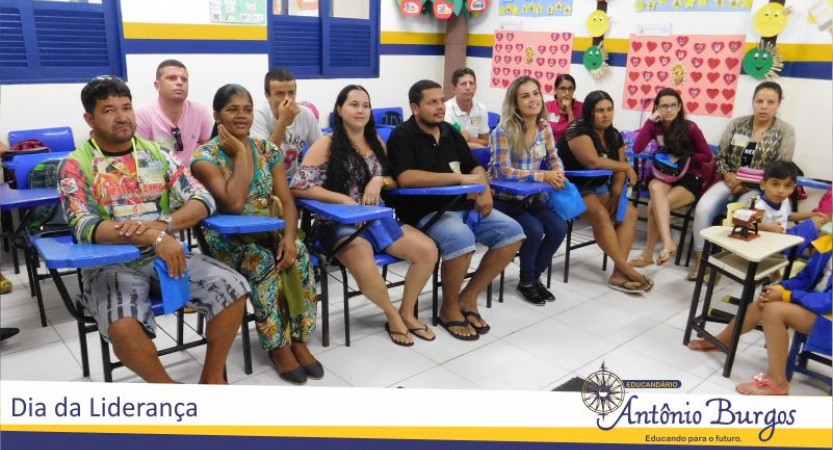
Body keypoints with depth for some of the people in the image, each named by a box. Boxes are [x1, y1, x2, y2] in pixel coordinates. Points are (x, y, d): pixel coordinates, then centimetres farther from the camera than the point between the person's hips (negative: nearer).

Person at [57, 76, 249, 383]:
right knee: (123, 327, -33)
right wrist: (153, 237, -32)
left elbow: (203, 201, -1)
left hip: (166, 254, 3)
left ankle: (212, 377, 4)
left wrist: (163, 224, -21)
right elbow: (84, 228, -18)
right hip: (111, 264, -3)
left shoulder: (156, 153, 7)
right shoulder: (75, 166, -3)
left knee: (234, 290, -16)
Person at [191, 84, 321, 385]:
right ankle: (278, 345, -15)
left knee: (299, 256, -27)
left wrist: (289, 236, -21)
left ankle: (298, 339, -13)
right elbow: (234, 204, -26)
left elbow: (286, 201, -2)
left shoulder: (268, 150, 3)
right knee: (264, 263, -33)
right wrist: (241, 153, -20)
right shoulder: (205, 156, -11)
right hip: (226, 239, -3)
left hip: (267, 232, 4)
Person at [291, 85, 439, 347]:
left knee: (428, 251, -15)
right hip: (341, 224, -5)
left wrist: (380, 181, -7)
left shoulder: (376, 143, 14)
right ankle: (392, 315, 0)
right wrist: (343, 199, -19)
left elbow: (395, 181, 18)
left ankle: (407, 313, 6)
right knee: (366, 270, -34)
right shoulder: (327, 144, -4)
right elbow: (298, 186, -12)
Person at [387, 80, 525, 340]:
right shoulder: (403, 136, -6)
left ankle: (468, 298, 3)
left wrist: (484, 189, -3)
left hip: (463, 206, 7)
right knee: (461, 238, -35)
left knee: (512, 232, -8)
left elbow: (475, 167, 21)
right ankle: (449, 308, -8)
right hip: (425, 212, -7)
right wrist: (459, 178, -20)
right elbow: (405, 178, -22)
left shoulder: (450, 132, 15)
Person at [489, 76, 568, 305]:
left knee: (559, 228, -16)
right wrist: (544, 176, -28)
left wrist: (558, 172, -15)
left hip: (531, 197, 6)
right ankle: (526, 282, 2)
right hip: (504, 199, -5)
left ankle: (535, 277, 9)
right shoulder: (504, 130, -17)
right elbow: (504, 171, -22)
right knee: (534, 230, -26)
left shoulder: (545, 128, 2)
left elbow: (553, 159, 11)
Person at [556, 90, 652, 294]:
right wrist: (626, 166, -14)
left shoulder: (614, 136, 9)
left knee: (629, 212, -12)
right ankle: (627, 269, -23)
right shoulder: (578, 130, -15)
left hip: (598, 187, 8)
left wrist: (615, 196, -11)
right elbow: (592, 162, -28)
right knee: (601, 215, -31)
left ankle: (618, 274, -21)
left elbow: (618, 170, 7)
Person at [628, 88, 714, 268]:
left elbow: (708, 157, -2)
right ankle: (668, 244, -43)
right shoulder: (655, 126, 2)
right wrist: (650, 121, -15)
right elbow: (637, 149, -15)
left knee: (655, 204, -30)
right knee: (656, 188, -36)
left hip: (690, 178, -3)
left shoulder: (690, 127, -9)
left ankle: (648, 254, -22)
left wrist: (681, 157, -11)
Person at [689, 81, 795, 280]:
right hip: (731, 182, 3)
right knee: (703, 208, -24)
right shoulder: (736, 124, 6)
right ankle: (700, 261, -16)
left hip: (759, 188, -2)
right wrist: (728, 176, -11)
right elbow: (721, 157, 8)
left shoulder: (785, 131, -2)